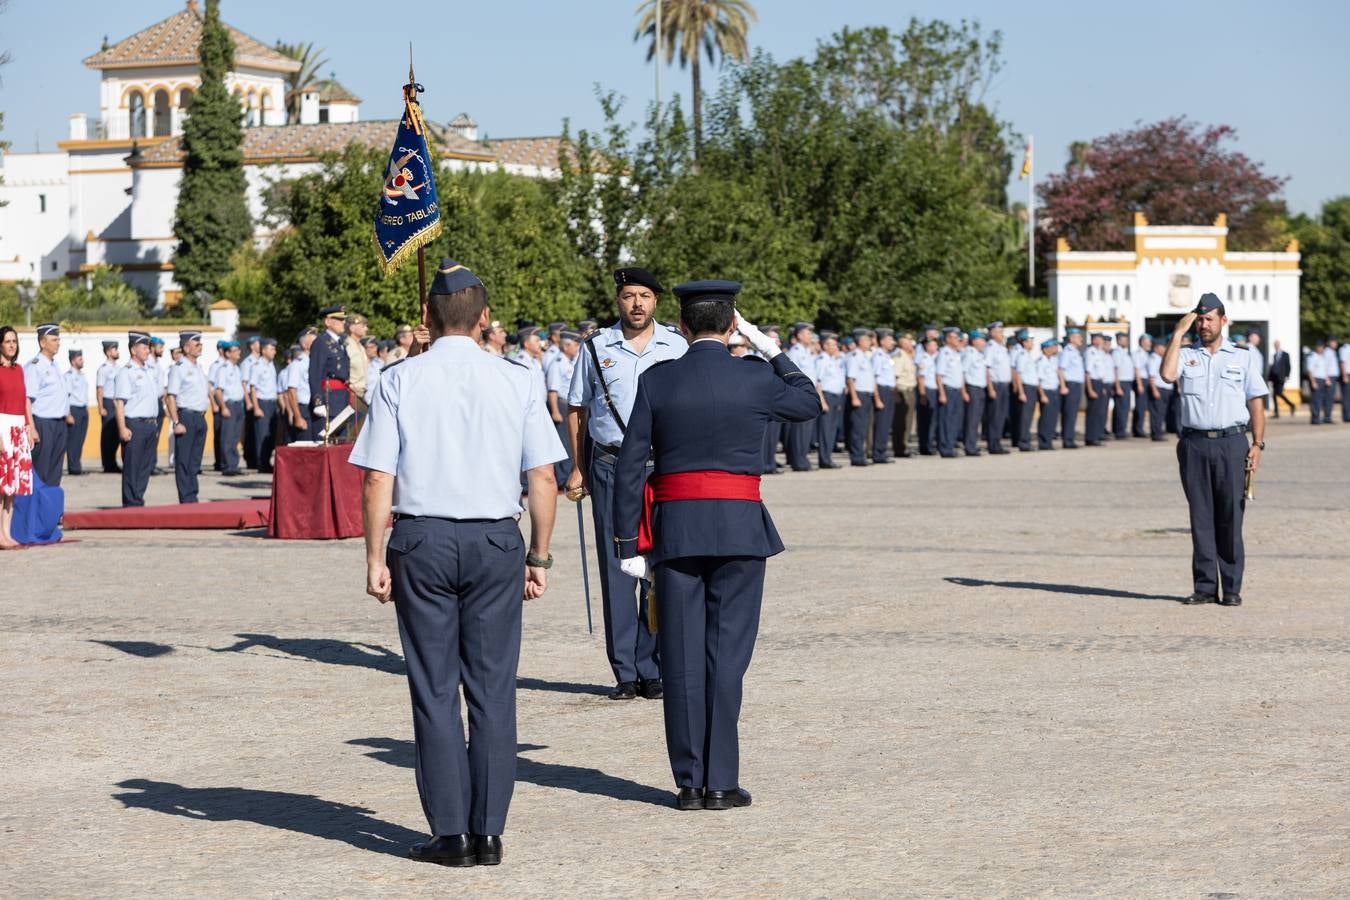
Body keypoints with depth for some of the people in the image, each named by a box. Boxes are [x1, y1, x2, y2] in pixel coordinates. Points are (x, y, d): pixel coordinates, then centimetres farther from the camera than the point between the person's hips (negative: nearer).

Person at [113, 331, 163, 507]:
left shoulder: (152, 370, 15)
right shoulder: (126, 372, -9)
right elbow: (119, 402, -13)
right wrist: (122, 428, -19)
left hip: (151, 424, 7)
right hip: (134, 424, -7)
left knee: (146, 466, 9)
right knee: (132, 467, -3)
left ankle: (138, 501, 16)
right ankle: (131, 505, 1)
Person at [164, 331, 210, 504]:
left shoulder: (198, 367, 16)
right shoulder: (178, 368, -9)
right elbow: (170, 397, -13)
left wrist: (202, 416, 17)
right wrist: (176, 422, -19)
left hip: (200, 417, 8)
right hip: (186, 417, -8)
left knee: (195, 463, 10)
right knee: (183, 462, -3)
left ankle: (192, 498, 15)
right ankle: (186, 500, -2)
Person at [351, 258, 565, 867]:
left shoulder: (399, 382, -1)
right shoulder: (517, 382, 2)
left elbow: (378, 479, -4)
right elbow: (544, 479, 1)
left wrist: (375, 558, 1)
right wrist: (539, 557, 9)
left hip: (421, 539, -1)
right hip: (496, 541, 1)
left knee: (434, 688, 4)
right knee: (493, 689, 6)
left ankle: (450, 833, 4)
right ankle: (488, 833, 6)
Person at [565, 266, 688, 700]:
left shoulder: (676, 347, 7)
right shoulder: (596, 347, 7)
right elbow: (577, 408, 12)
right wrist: (578, 468, 7)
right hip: (610, 466, 0)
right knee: (616, 569, -1)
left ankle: (653, 671, 4)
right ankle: (624, 673, 3)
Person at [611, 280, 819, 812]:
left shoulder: (655, 381, 0)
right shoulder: (756, 379, -2)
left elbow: (630, 465, -1)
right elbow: (809, 404, 18)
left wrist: (629, 544, 3)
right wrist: (771, 351, 20)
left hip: (674, 529, 1)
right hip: (739, 528, -1)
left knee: (682, 657, 5)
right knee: (727, 654, 2)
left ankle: (690, 782, 7)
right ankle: (721, 783, 1)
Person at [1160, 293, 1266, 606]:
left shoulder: (1244, 357, 11)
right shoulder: (1185, 355, 12)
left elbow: (1256, 403, 8)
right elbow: (1167, 374, -11)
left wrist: (1258, 443, -2)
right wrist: (1178, 333, -5)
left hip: (1231, 442, -1)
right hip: (1193, 443, 1)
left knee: (1230, 517, -2)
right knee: (1201, 517, 2)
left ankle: (1232, 588, 1)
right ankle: (1205, 586, 6)